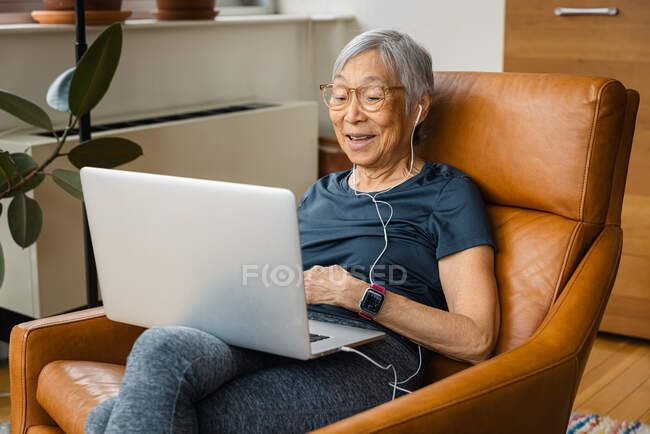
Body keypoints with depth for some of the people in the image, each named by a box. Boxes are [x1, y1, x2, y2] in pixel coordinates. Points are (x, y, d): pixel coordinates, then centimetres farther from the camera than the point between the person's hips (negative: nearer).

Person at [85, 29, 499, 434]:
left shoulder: (447, 194, 8)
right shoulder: (320, 194, 27)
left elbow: (476, 340, -2)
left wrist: (361, 295, -12)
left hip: (363, 362, -5)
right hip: (269, 344, 6)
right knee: (162, 345, -31)